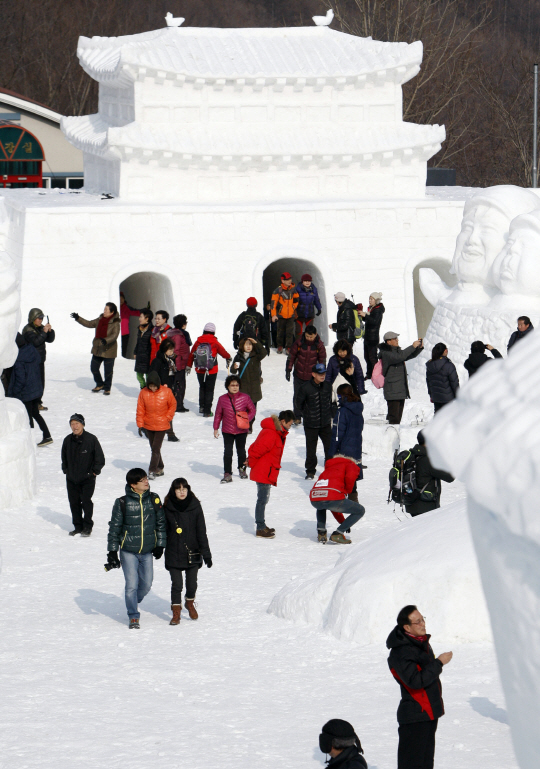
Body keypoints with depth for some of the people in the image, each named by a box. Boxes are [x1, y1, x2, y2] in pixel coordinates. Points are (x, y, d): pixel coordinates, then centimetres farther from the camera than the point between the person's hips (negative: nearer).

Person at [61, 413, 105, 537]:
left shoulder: (91, 439, -10)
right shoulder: (68, 440, 2)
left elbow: (100, 459, -3)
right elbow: (64, 457, 20)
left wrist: (94, 472, -4)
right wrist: (65, 470, 13)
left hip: (87, 479, -4)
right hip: (71, 479, 4)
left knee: (86, 501, -7)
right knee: (74, 502, 8)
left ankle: (87, 527, 6)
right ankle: (78, 526, 20)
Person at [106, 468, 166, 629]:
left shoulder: (154, 499, -1)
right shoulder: (122, 503, -11)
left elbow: (161, 523, 10)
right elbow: (114, 528, -3)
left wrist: (160, 545, 9)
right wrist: (112, 552, -3)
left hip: (147, 551, 3)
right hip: (128, 551, -3)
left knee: (146, 584, 8)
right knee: (132, 585, -7)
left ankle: (133, 603, 37)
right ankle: (133, 616, 9)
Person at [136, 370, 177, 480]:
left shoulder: (166, 392, -9)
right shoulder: (144, 393, -6)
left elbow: (173, 405, 5)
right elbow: (140, 409, -1)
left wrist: (168, 417, -2)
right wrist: (140, 423, -4)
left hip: (161, 426, -3)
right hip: (148, 425, 3)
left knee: (156, 448, -9)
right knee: (154, 449, 13)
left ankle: (152, 471, -6)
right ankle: (159, 469, 27)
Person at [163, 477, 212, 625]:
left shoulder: (195, 506, -4)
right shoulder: (168, 508, -4)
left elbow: (201, 531, -1)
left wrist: (206, 553, -3)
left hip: (192, 553, 1)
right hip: (173, 554, -1)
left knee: (192, 584, 10)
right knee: (176, 585, -3)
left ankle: (190, 603, 38)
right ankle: (176, 612, 12)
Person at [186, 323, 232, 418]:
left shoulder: (198, 342, -2)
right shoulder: (215, 343, -11)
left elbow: (191, 354, 7)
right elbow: (223, 352, 1)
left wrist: (188, 366, 22)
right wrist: (229, 358, 24)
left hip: (200, 371, 3)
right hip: (212, 371, -3)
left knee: (202, 388, 22)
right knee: (209, 390, 5)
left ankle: (201, 407, 23)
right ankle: (207, 411, 4)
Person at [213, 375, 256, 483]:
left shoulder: (245, 397, -6)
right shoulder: (222, 399, -3)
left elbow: (252, 410, 3)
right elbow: (218, 414, 5)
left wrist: (246, 419, -14)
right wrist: (216, 428, 5)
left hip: (242, 430, 0)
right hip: (227, 431, 0)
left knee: (241, 450, 16)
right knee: (227, 452, -5)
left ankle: (242, 469, 37)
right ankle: (227, 474, -2)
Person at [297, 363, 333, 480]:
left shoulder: (328, 386, -3)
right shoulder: (306, 388, -15)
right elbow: (299, 403, 0)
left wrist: (329, 415, 13)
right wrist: (306, 415, 5)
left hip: (325, 423, 3)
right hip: (311, 425, -3)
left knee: (330, 447, 4)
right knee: (311, 449, 6)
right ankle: (310, 471, 21)